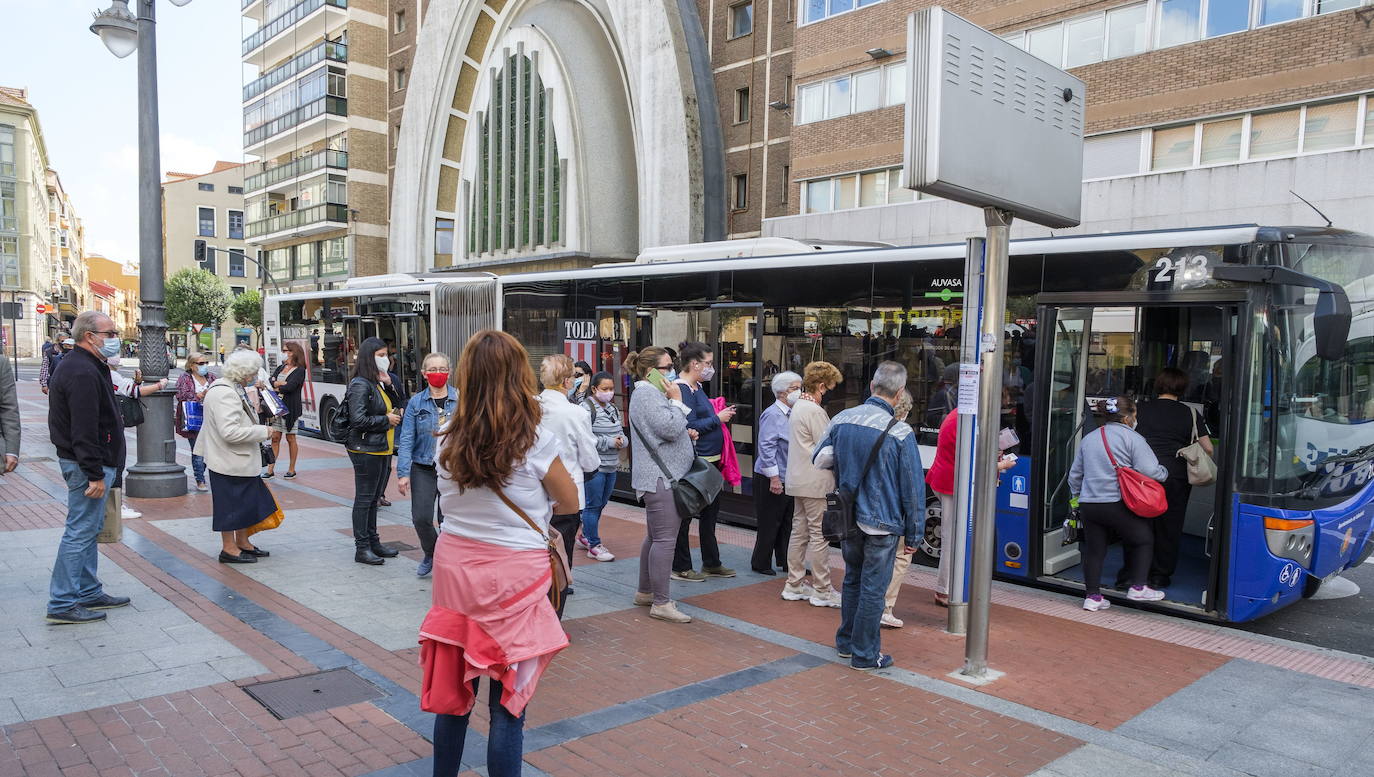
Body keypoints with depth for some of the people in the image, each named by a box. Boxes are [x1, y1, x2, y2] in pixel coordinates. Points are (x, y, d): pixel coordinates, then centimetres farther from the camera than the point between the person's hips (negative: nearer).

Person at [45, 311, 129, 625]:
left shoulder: (79, 366, 15)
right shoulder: (83, 373, -20)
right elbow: (84, 431, -25)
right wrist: (95, 475, -24)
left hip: (86, 463, 11)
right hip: (88, 464, -11)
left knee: (88, 529, 16)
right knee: (80, 532, -5)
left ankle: (89, 593, 26)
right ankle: (62, 604, 1)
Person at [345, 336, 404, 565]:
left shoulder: (379, 383, 14)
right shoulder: (360, 385, -14)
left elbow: (397, 407, 16)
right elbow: (358, 419, -21)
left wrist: (389, 385, 2)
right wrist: (386, 420, -12)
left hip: (382, 449, 9)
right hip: (366, 450, -9)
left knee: (373, 498, 16)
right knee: (364, 499, -1)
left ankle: (373, 542, 25)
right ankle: (361, 548, 6)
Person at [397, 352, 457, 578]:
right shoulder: (416, 402, 2)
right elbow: (406, 440, 1)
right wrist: (403, 473, -5)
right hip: (423, 468, 1)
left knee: (449, 518, 0)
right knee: (421, 518, -3)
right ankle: (431, 555, 25)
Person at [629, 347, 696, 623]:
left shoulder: (652, 392, 20)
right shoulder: (647, 394, -15)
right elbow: (670, 429, -23)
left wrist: (685, 432, 12)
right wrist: (677, 400, -11)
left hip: (659, 478, 11)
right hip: (660, 478, -11)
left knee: (654, 536, 17)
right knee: (665, 539, -10)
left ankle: (645, 592, 27)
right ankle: (661, 603, -6)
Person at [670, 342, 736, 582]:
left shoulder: (697, 387, 12)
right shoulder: (681, 390, -18)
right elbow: (690, 426, -24)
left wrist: (721, 413, 5)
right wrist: (718, 418, -14)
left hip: (710, 459, 10)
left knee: (711, 510, 18)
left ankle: (711, 563, 30)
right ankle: (680, 568, 14)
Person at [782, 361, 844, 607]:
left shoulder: (798, 406, 14)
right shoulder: (814, 411, -17)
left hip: (798, 480, 10)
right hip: (815, 482, -10)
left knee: (799, 532, 14)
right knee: (820, 535, -2)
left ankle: (794, 585, 21)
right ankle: (822, 591, 5)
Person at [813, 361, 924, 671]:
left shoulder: (842, 419, -4)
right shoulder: (900, 433, -16)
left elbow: (820, 459, 8)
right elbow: (912, 487, -11)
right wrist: (913, 534, -2)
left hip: (847, 519, 5)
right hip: (881, 523, -5)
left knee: (853, 579, 22)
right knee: (873, 589, 6)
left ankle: (846, 641, 34)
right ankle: (865, 654, 17)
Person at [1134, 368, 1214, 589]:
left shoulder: (1140, 409, 6)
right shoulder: (1190, 413, 5)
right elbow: (1208, 449, 2)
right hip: (1175, 475, 0)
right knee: (1169, 526, 10)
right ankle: (1160, 575, 17)